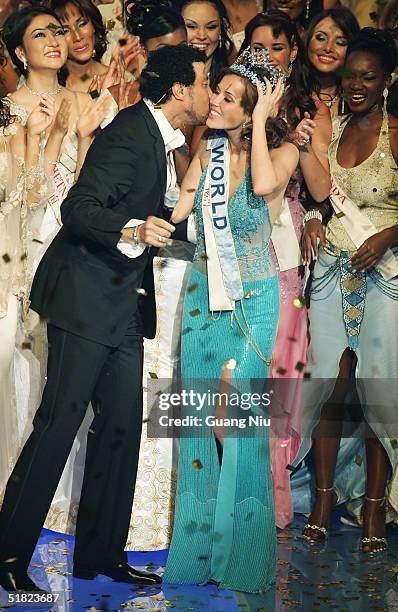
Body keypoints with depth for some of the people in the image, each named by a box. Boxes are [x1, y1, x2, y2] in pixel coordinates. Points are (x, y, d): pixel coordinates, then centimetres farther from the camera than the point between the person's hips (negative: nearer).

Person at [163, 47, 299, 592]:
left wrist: (259, 121, -21)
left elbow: (264, 183, -31)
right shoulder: (207, 152, 3)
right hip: (203, 293, 4)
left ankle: (240, 558, 10)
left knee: (237, 421, -6)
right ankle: (199, 548, 20)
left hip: (252, 298, -4)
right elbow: (175, 214, 0)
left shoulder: (283, 152, -8)